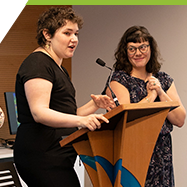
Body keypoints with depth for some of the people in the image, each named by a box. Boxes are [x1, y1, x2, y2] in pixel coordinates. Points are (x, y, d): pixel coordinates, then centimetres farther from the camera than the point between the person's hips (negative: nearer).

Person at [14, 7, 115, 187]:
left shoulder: (59, 69, 22)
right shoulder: (37, 63, -10)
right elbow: (39, 112, -23)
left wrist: (94, 105, 7)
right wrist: (81, 121, -36)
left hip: (56, 156, 10)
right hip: (42, 157, -10)